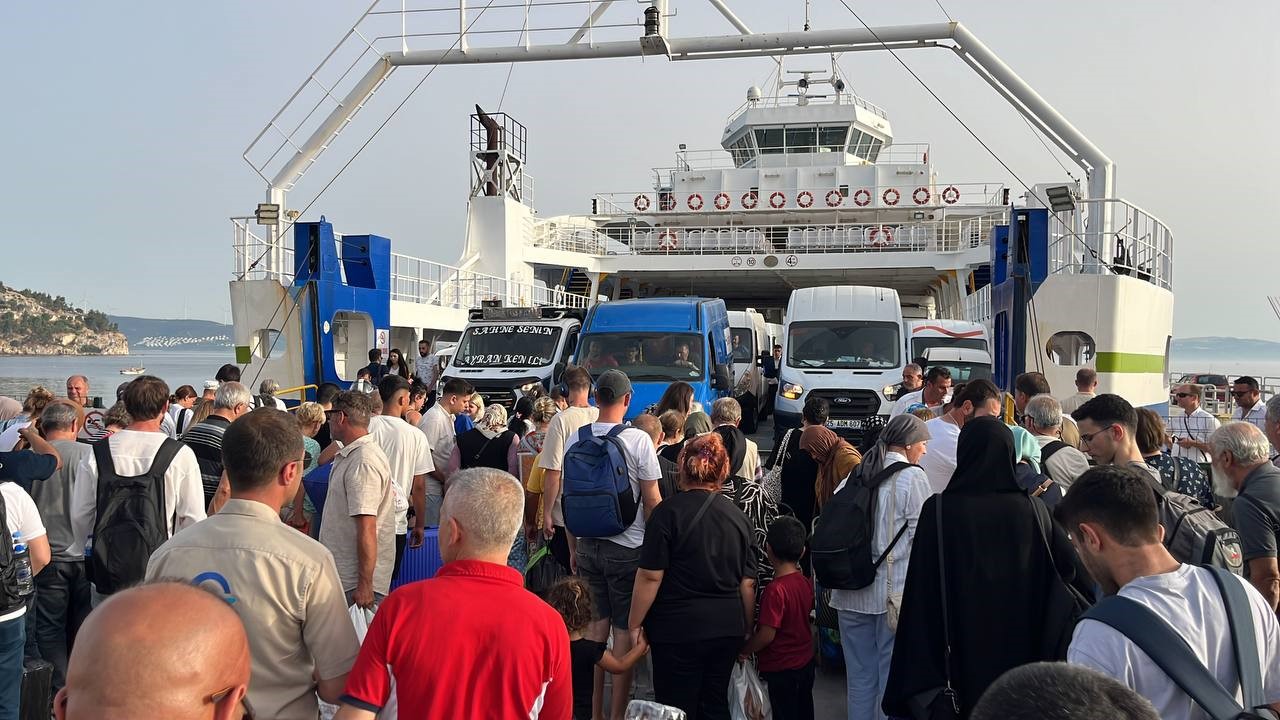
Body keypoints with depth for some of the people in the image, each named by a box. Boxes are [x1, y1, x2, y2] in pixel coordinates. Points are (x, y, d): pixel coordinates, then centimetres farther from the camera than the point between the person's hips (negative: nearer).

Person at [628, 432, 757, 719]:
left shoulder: (668, 512, -11)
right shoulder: (737, 516, 4)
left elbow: (650, 577, -13)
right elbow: (748, 583, 7)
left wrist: (634, 625, -3)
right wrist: (745, 630, 18)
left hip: (679, 629, -5)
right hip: (728, 628, 5)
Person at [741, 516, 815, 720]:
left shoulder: (775, 590, -26)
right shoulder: (806, 582, -4)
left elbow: (767, 635, -25)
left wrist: (744, 651, -11)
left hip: (781, 669, -7)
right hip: (806, 662, 7)